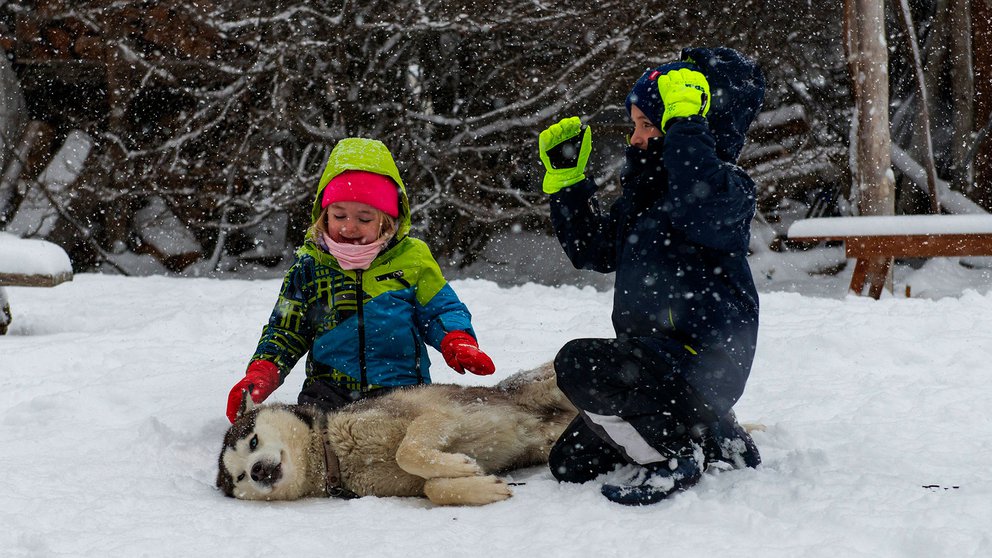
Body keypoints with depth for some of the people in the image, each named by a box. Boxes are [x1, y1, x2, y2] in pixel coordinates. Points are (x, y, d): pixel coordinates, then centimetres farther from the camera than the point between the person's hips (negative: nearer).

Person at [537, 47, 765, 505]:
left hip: (704, 360, -10)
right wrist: (566, 177, 13)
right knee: (570, 464, 10)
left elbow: (700, 208, -38)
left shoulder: (727, 185, -12)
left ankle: (674, 454, -10)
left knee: (578, 364, -28)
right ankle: (709, 436, 18)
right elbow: (592, 248, 20)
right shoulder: (643, 191, 14)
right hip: (654, 356, 10)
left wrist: (684, 119, -31)